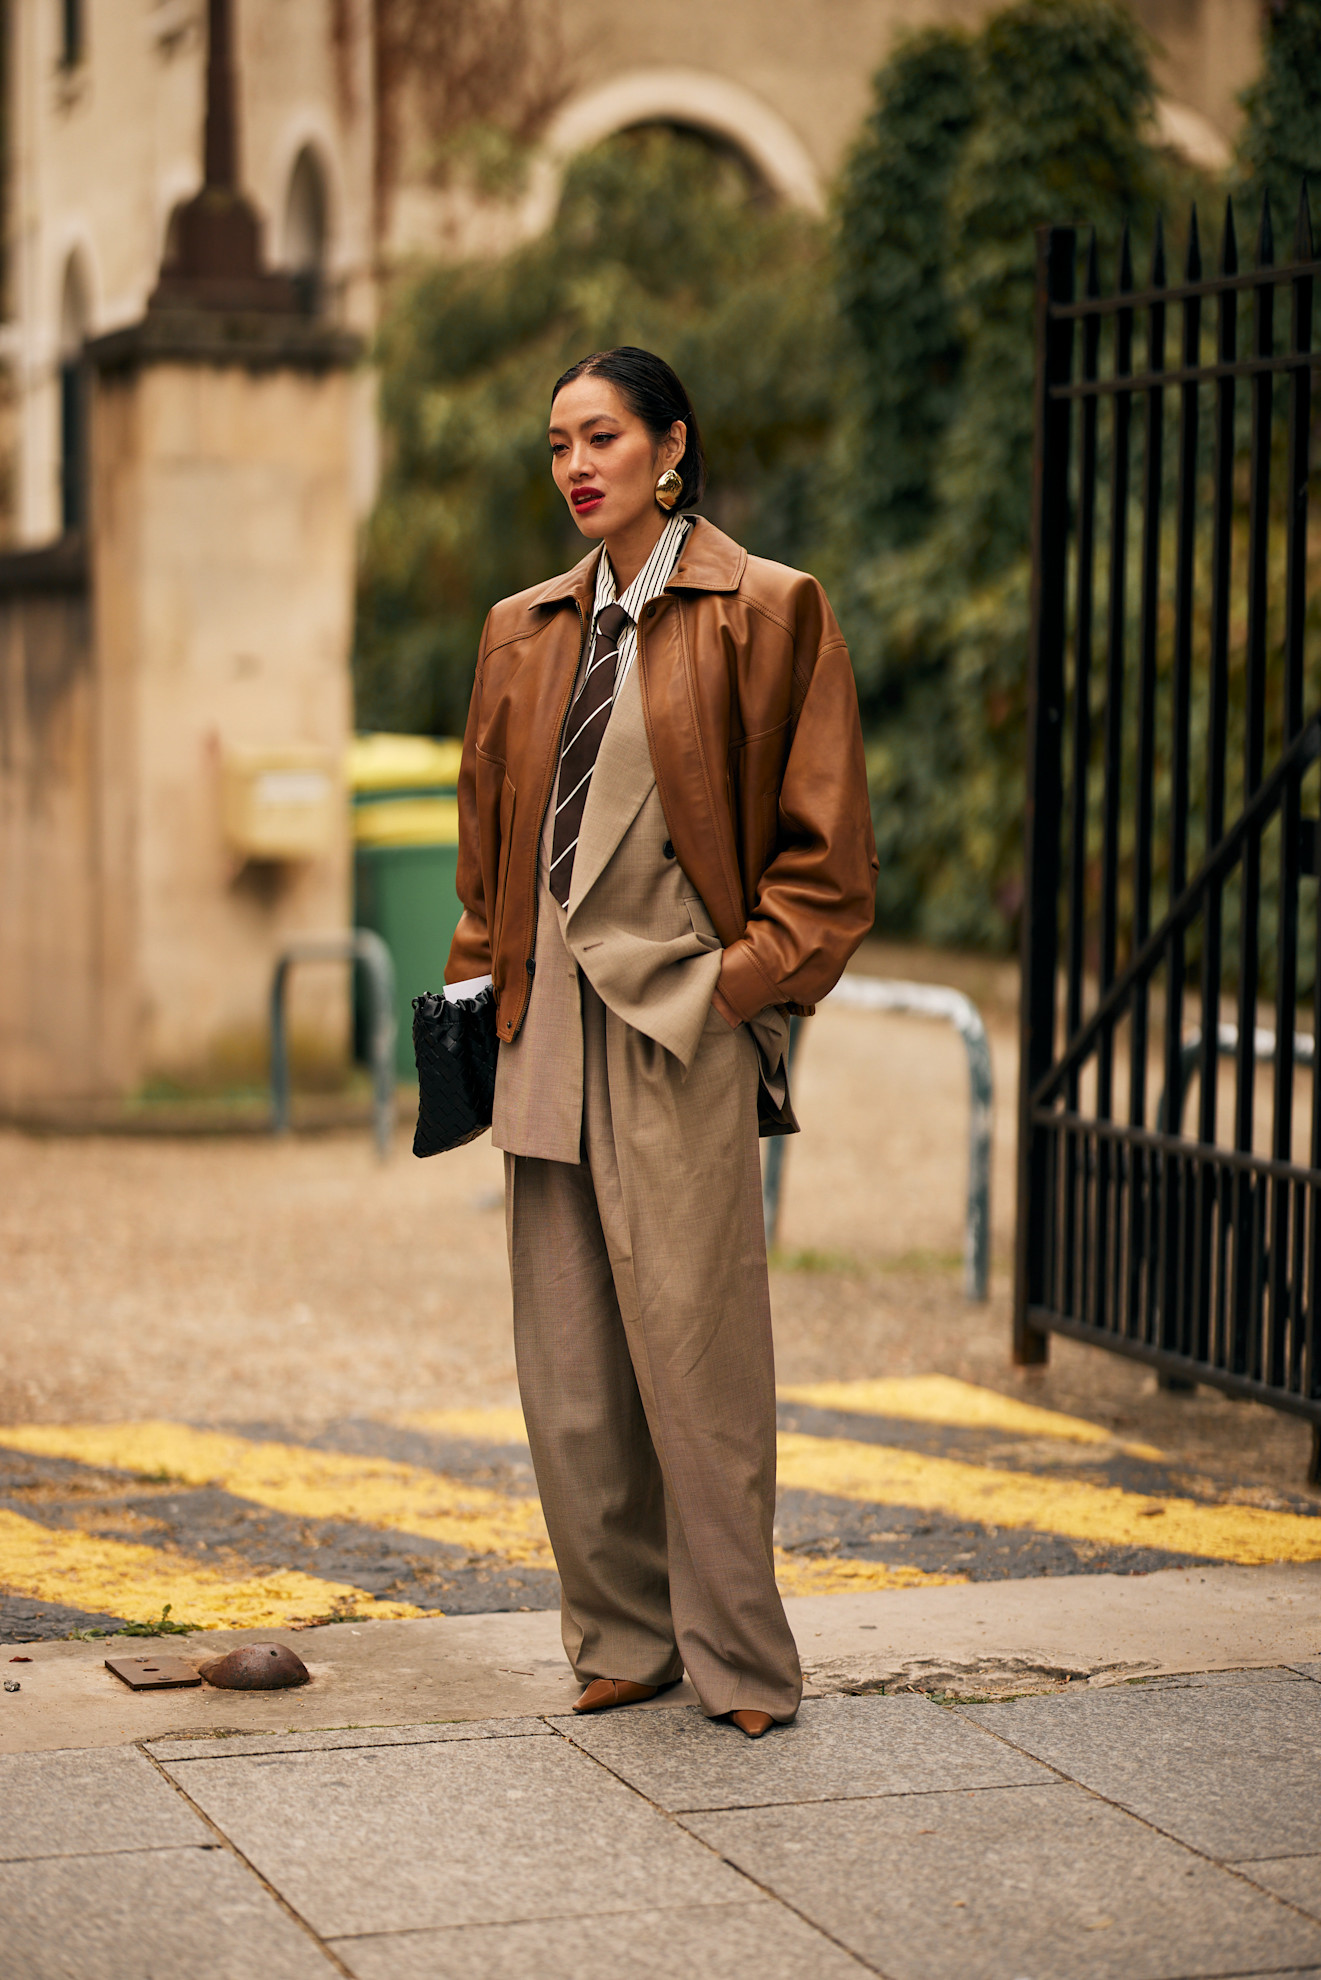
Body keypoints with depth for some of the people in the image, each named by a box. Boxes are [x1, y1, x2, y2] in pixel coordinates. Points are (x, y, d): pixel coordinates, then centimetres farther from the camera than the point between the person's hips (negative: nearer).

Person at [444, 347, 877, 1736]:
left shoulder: (766, 613, -1)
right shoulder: (525, 632, 15)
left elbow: (823, 842, -2)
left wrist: (742, 981, -9)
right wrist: (478, 975, 12)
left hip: (681, 1027, -5)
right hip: (549, 1027, 6)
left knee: (694, 1350, -5)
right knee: (564, 1365, 6)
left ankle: (737, 1658, 7)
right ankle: (623, 1635, 18)